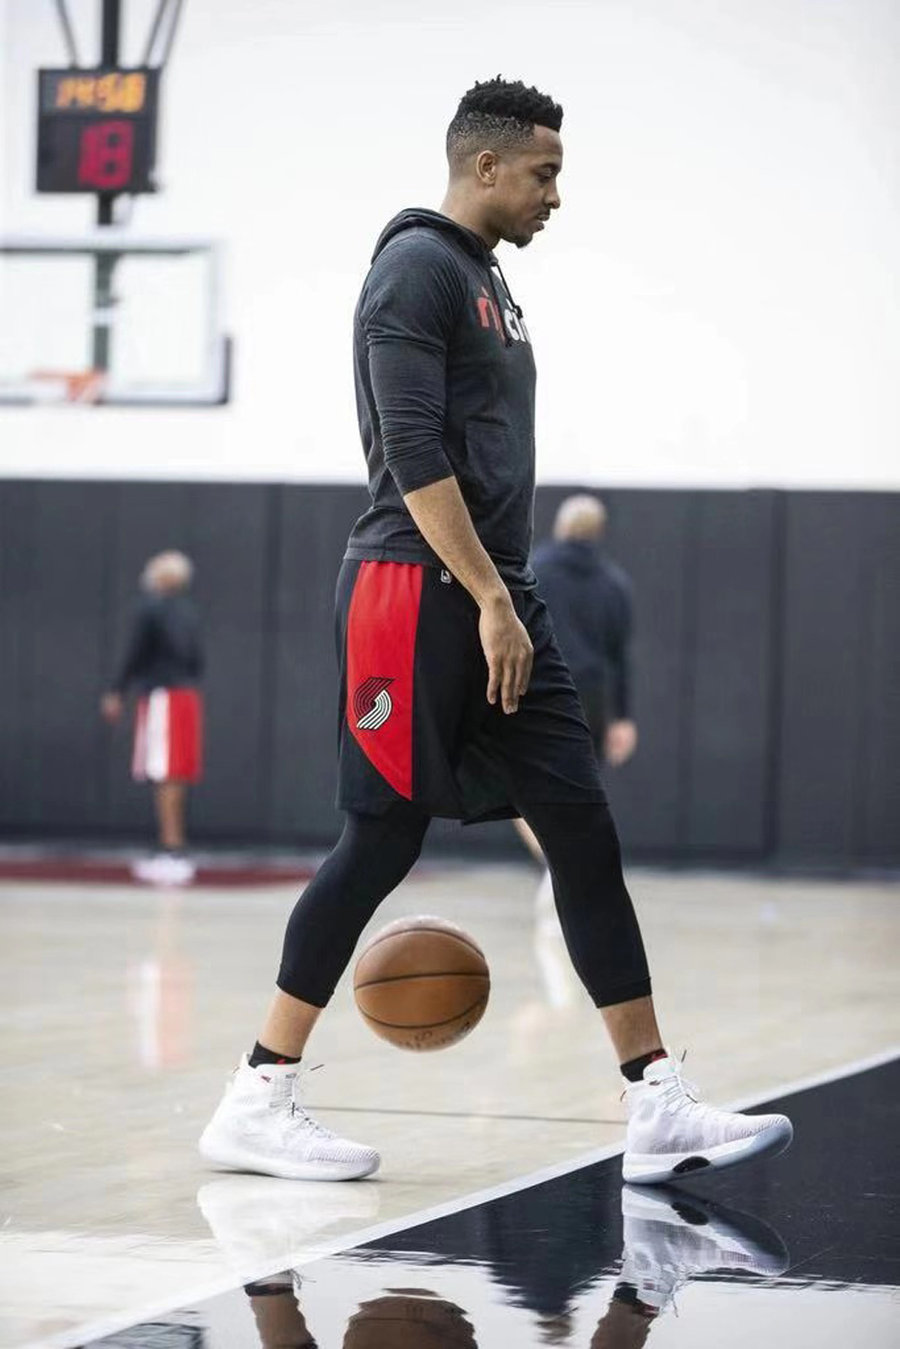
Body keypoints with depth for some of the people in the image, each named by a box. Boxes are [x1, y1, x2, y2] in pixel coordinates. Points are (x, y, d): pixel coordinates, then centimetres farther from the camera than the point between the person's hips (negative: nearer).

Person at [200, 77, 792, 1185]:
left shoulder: (487, 277, 21)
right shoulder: (417, 267, -9)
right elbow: (413, 455, -18)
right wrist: (491, 601, -21)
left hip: (496, 602, 9)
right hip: (417, 594, -9)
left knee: (583, 833, 2)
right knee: (380, 842, -6)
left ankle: (658, 1109, 1)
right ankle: (256, 1103, 4)